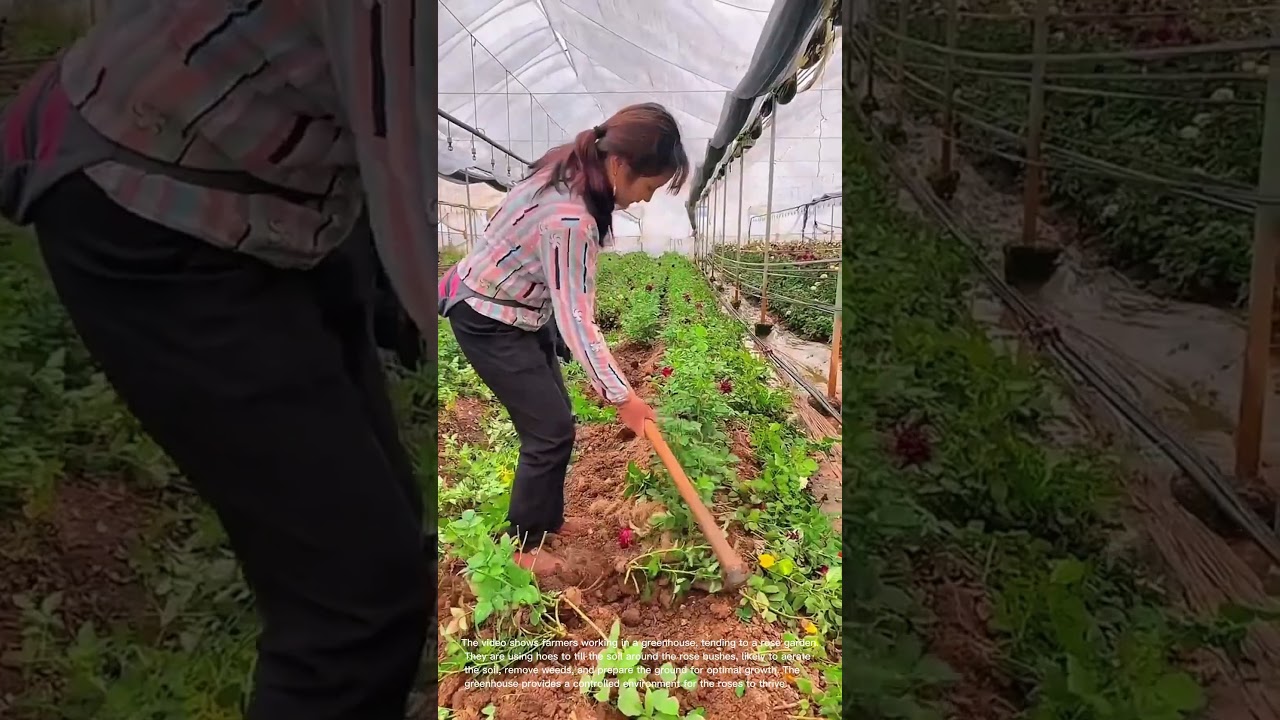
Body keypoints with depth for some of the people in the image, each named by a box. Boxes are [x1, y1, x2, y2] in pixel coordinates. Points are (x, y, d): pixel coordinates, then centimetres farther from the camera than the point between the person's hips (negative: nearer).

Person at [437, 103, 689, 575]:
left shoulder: (575, 170, -7)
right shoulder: (569, 218, -35)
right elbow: (575, 318, -31)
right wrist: (621, 396, -24)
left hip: (523, 309, 9)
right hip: (488, 321, -9)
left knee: (554, 416, 15)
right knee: (551, 428, -4)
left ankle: (546, 517, 34)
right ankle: (521, 542, 14)